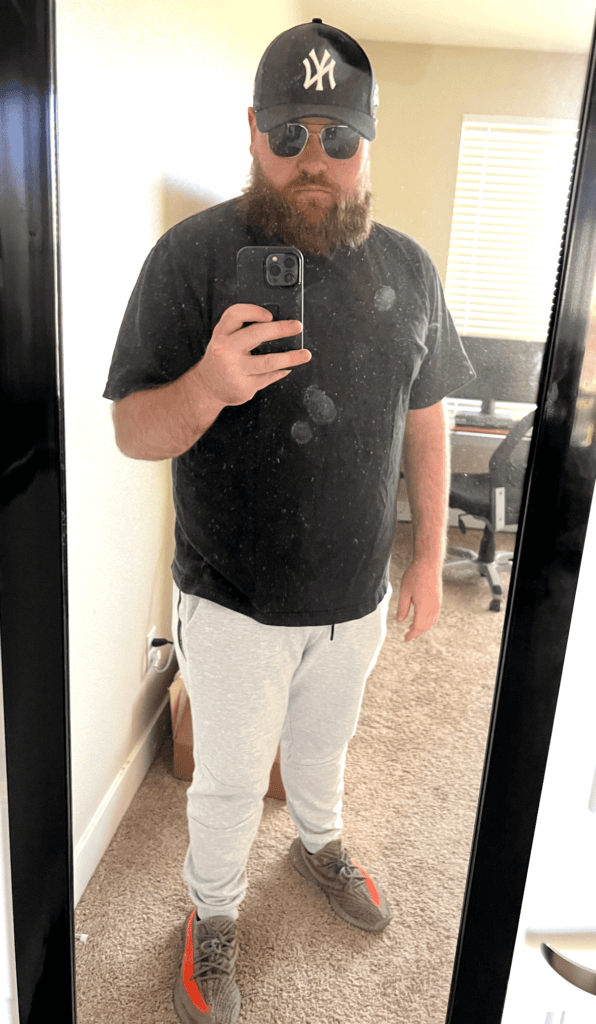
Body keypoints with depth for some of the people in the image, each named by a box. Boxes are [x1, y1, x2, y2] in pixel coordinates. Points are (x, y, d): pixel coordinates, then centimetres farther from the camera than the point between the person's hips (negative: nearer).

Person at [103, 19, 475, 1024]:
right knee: (230, 780, 16)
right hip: (234, 603, -4)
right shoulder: (194, 253, -15)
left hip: (359, 594, 4)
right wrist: (208, 387, -37)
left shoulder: (407, 265, 0)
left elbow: (423, 419, 7)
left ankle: (319, 843, 60)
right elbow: (133, 432, -15)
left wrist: (430, 556, 6)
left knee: (323, 742, 28)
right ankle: (213, 915, 46)